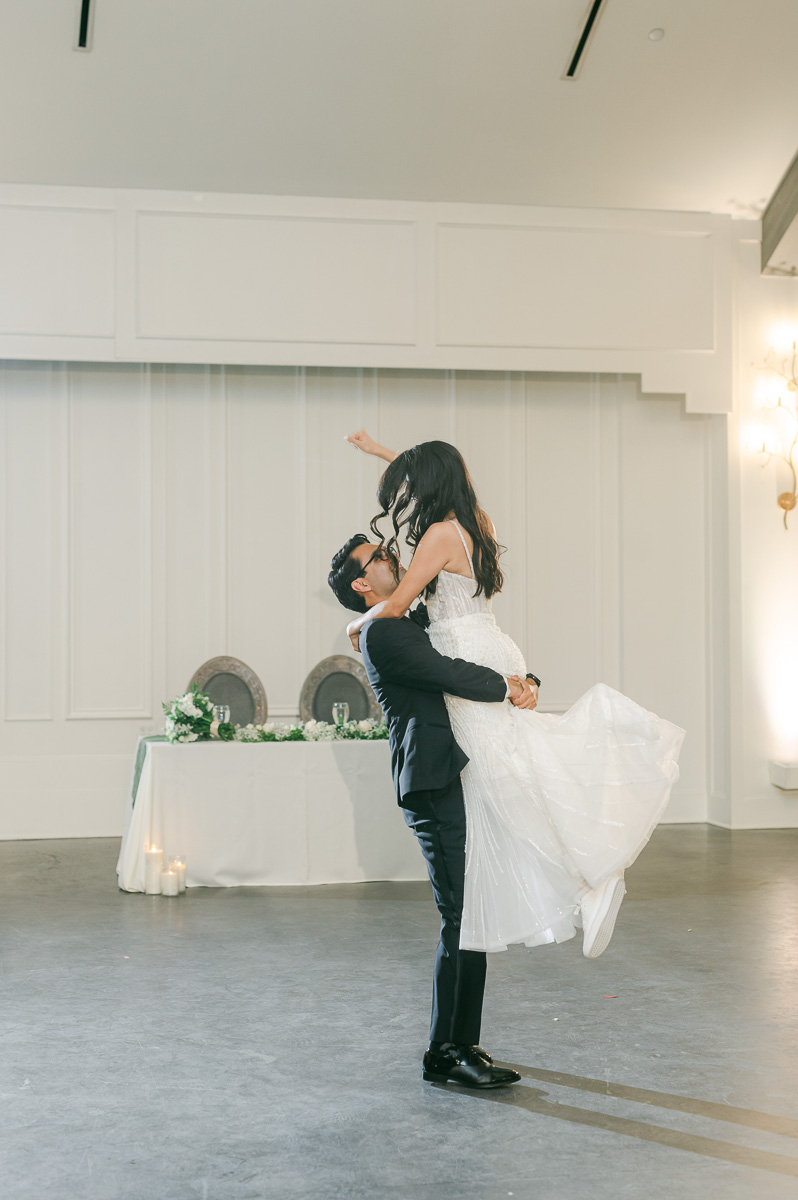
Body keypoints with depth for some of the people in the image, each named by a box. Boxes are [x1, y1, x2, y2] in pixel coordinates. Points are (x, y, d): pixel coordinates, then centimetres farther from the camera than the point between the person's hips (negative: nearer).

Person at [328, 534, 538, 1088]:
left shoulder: (420, 621, 24)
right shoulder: (382, 632, -6)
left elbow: (492, 659, 20)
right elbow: (446, 672, -18)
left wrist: (520, 681, -1)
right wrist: (508, 689, -5)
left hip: (459, 782, 9)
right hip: (435, 786, -9)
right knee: (462, 919, -8)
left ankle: (464, 1043, 20)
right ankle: (445, 1052, 3)